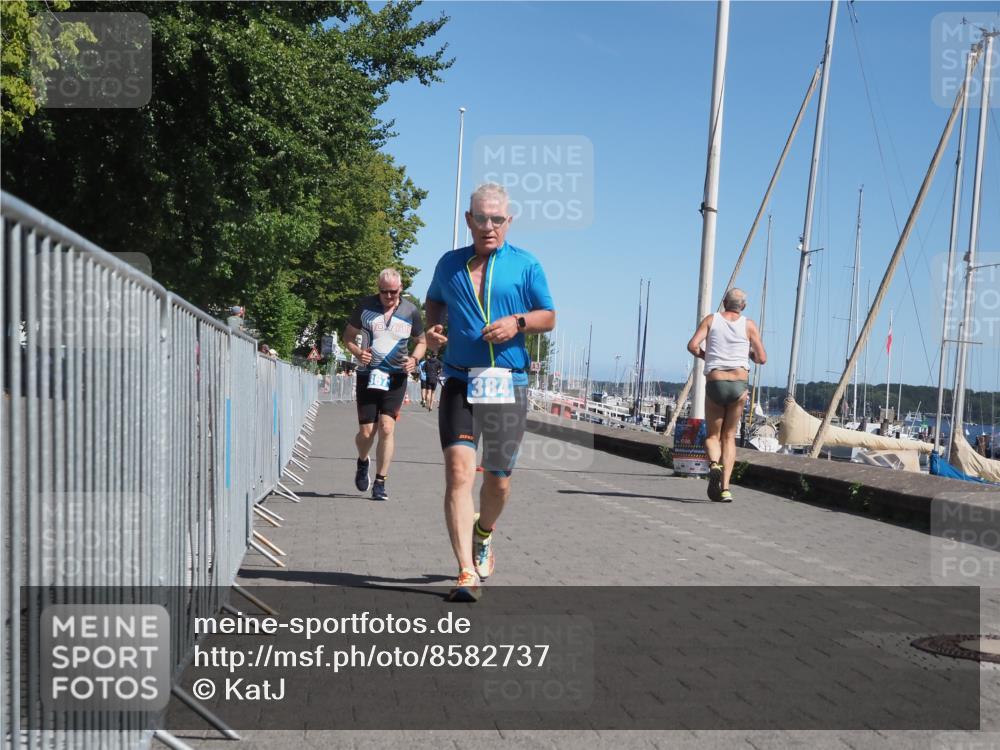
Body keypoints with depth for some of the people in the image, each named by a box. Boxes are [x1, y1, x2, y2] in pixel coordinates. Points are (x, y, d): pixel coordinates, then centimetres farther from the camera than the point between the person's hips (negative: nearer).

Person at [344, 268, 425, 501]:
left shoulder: (410, 311, 3)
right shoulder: (365, 306, 2)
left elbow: (421, 341, 16)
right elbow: (348, 335, 12)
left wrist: (414, 359, -5)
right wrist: (357, 352, -9)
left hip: (396, 377, 0)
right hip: (368, 375, 0)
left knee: (386, 428, -11)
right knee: (366, 432, -1)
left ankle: (380, 482, -1)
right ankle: (363, 462, 33)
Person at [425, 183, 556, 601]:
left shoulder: (526, 265, 5)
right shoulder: (450, 264, 11)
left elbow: (548, 317, 9)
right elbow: (435, 300, 28)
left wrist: (518, 322, -12)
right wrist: (432, 329, 7)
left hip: (508, 385, 0)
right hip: (459, 383, 0)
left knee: (498, 478, 10)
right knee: (458, 472, -16)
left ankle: (483, 537, 42)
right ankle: (467, 573, -17)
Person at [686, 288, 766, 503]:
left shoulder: (711, 320, 6)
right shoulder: (749, 325, 6)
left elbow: (692, 345, -7)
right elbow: (762, 359, 4)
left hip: (714, 383, 0)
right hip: (739, 384, 1)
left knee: (712, 436, 13)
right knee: (729, 437, 10)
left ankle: (714, 464, -20)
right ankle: (725, 487, -1)